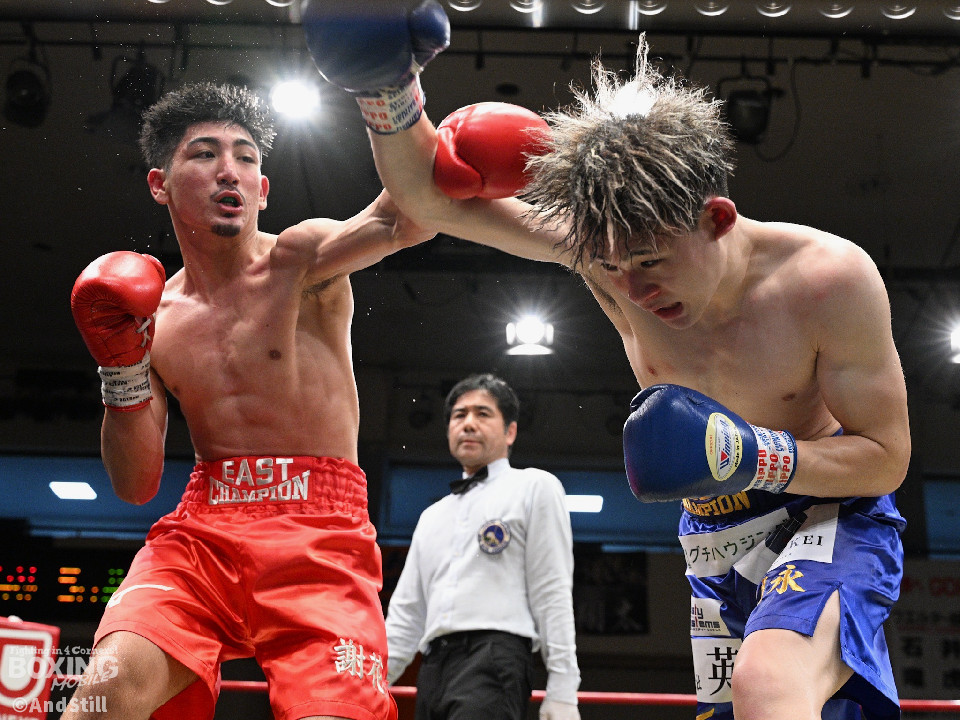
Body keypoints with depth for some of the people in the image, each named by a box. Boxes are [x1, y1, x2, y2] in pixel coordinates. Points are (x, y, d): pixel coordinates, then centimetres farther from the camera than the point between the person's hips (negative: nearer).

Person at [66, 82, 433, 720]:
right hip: (203, 528, 3)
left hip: (321, 533, -2)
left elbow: (401, 219, -22)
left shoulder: (301, 260, 1)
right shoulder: (152, 315, 13)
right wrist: (123, 370, -2)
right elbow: (136, 487, 13)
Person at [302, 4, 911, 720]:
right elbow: (432, 198, -10)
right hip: (717, 544, 5)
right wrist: (391, 92, -29)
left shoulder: (829, 277, -24)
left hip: (830, 517, -5)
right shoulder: (614, 240, -13)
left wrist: (753, 456, -31)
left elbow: (887, 457, -15)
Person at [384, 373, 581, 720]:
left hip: (495, 655, -7)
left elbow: (553, 593, 1)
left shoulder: (535, 487, 11)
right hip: (433, 665, 7)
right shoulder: (432, 517, 28)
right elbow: (406, 614, 23)